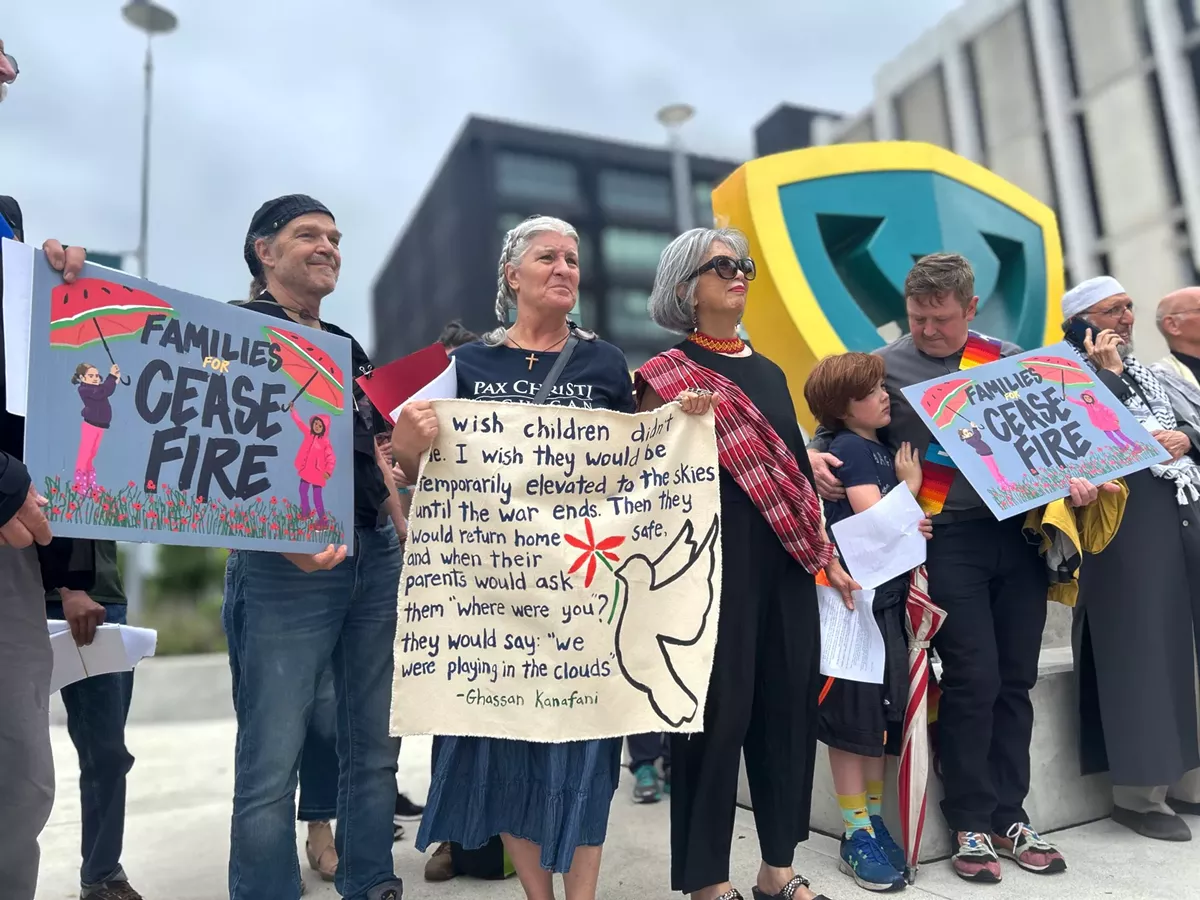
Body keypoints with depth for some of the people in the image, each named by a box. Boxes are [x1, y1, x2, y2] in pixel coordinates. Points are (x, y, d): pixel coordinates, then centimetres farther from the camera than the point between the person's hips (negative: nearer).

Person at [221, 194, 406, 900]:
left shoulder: (349, 349, 20)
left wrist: (405, 543, 14)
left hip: (376, 558, 7)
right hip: (285, 564, -6)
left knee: (376, 745, 12)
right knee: (272, 762, -1)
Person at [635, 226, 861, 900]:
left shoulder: (770, 372, 16)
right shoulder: (669, 374, -3)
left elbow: (796, 472, 18)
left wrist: (827, 557, 16)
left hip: (785, 563, 7)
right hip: (715, 560, -6)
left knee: (789, 705, 10)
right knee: (718, 709, -1)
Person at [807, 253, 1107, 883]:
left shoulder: (1010, 359, 13)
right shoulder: (883, 367, 2)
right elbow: (835, 428, 7)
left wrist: (1072, 478, 0)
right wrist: (815, 454, -15)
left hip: (1020, 534, 4)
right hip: (947, 540, -4)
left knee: (1015, 681, 9)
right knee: (973, 681, -4)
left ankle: (1008, 816, 25)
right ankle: (970, 824, 15)